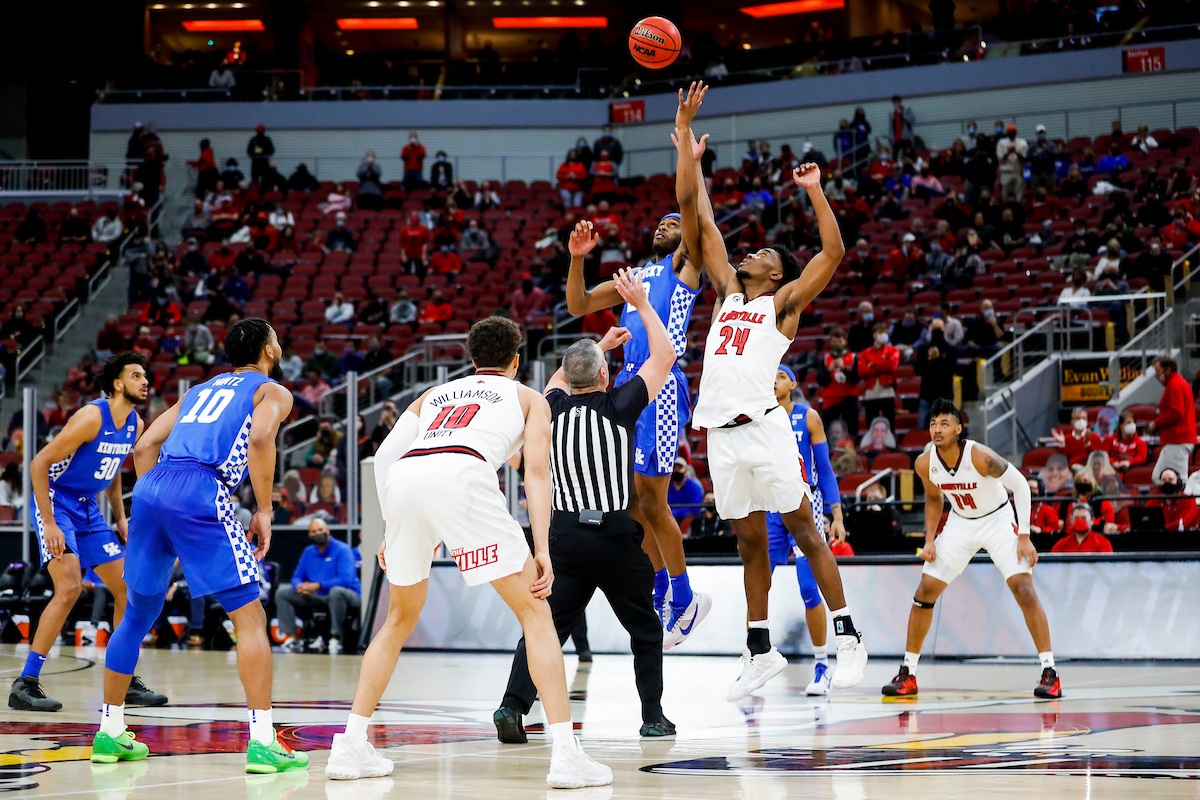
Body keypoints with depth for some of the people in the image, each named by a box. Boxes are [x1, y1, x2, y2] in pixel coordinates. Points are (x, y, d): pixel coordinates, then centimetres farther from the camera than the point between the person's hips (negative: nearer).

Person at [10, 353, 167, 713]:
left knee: (128, 589, 5)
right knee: (69, 589, -23)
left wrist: (120, 518, 11)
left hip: (88, 509, 8)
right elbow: (39, 464, -22)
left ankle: (125, 683, 15)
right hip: (55, 503, -8)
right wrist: (49, 524, -25)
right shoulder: (91, 417, -22)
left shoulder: (135, 424, 3)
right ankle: (24, 685, -17)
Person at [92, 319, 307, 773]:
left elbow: (145, 448, 23)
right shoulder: (272, 392, 14)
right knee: (249, 618, -2)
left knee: (138, 614, 21)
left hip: (150, 488, 6)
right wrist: (264, 510, -4)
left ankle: (110, 734, 27)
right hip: (201, 493, -6)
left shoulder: (200, 390, 32)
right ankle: (262, 743, -10)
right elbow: (260, 437, -10)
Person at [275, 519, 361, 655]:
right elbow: (297, 577, 13)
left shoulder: (342, 550, -11)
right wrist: (299, 586, -14)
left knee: (337, 591, -42)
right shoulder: (308, 552, 10)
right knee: (282, 592, -2)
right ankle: (291, 638, -12)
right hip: (318, 598, 7)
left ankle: (336, 637, -30)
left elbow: (346, 579, -23)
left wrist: (319, 585, -30)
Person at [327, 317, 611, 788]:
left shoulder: (435, 394, 38)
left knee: (401, 618, 25)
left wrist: (391, 531, 29)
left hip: (403, 482, 4)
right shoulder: (528, 398, 29)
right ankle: (566, 756, -6)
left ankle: (351, 748, 21)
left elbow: (385, 455, 25)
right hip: (461, 476, -4)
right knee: (535, 612, 5)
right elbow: (536, 471, 11)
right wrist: (542, 550, 4)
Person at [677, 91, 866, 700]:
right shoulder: (728, 291, 20)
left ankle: (847, 637, -1)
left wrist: (815, 192, -8)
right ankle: (759, 652, 15)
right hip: (721, 434, 6)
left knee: (802, 529, -4)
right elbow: (699, 219, 20)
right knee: (750, 542, 10)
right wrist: (689, 154, 17)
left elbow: (832, 253, -6)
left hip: (763, 427, -5)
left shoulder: (784, 302, 6)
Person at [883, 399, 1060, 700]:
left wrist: (1024, 536, -20)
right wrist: (930, 540, -4)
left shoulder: (981, 457, -30)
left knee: (1023, 586, -20)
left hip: (998, 520, -5)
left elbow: (1020, 485, -18)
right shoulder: (925, 463, -15)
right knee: (926, 590, -2)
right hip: (960, 523, 5)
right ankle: (907, 674, 9)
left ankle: (1049, 673, -16)